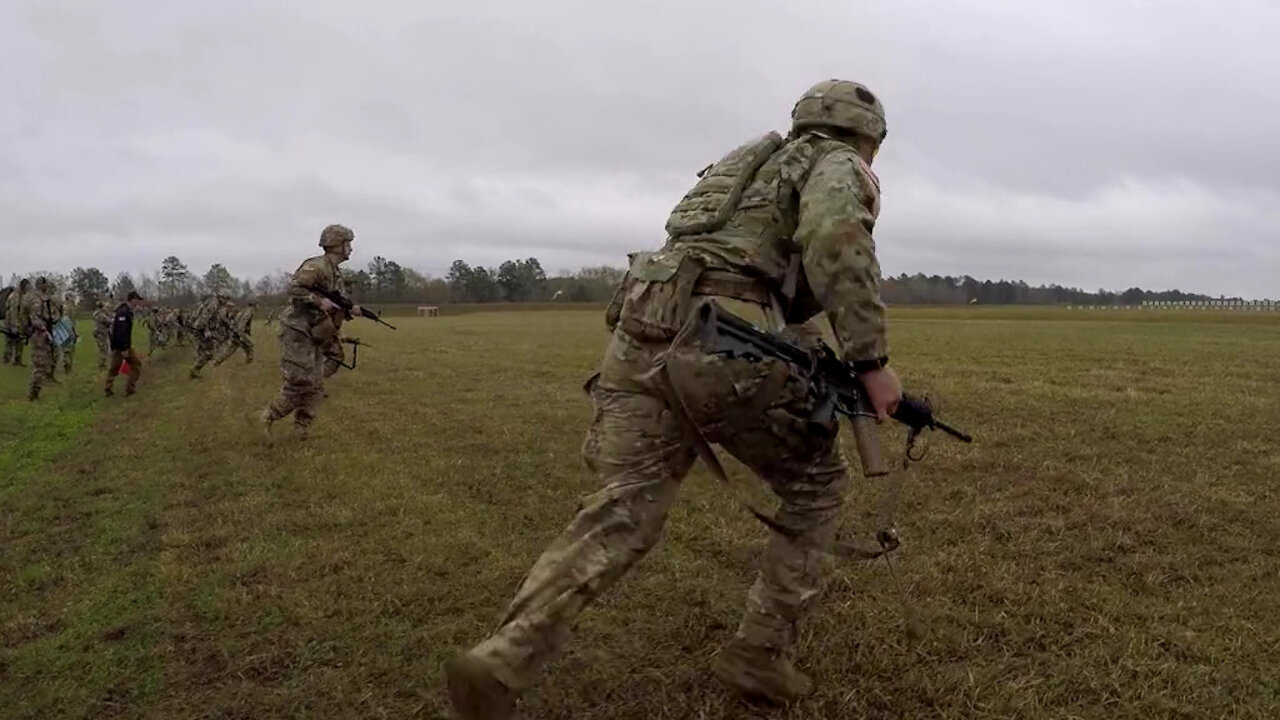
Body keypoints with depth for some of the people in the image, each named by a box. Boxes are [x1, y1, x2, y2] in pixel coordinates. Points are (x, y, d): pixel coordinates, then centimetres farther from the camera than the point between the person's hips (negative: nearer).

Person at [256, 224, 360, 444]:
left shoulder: (336, 273, 15)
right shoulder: (317, 266, -15)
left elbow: (335, 305, 22)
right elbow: (294, 288, -24)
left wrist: (350, 309, 5)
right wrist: (319, 301, -24)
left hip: (314, 337, 10)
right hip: (298, 333, -10)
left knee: (315, 387, 7)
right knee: (299, 384, -10)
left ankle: (301, 431, 12)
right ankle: (267, 417, 6)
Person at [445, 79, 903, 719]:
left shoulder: (755, 165, 37)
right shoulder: (838, 166, 13)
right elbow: (834, 241, -11)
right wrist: (871, 359, -10)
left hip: (642, 333, 7)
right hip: (721, 344, -7)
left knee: (622, 509, 4)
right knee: (816, 483, 15)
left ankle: (499, 662, -7)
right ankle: (759, 653, 15)